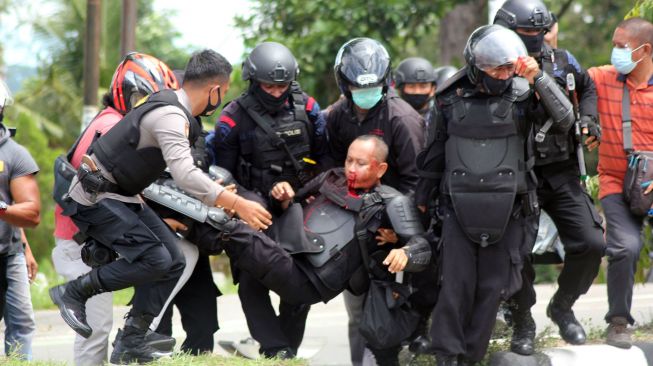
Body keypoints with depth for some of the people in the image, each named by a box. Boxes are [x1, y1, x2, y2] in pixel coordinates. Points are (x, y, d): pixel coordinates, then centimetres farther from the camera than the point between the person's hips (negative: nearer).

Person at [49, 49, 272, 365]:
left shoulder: (173, 107, 9)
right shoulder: (170, 116, -23)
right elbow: (185, 175, -35)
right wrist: (237, 204, -37)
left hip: (122, 196, 10)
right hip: (95, 198, -10)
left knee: (173, 263, 3)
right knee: (154, 260, -20)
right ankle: (73, 292, -7)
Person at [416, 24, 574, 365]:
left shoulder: (522, 92, -2)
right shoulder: (452, 98, 3)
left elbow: (564, 119, -15)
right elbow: (435, 151, 15)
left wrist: (538, 78, -23)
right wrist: (421, 198, 22)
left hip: (507, 208, 0)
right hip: (459, 206, 0)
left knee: (492, 287, 4)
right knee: (456, 285, -5)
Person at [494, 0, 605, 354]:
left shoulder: (562, 62, 4)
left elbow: (588, 88, 24)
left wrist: (587, 117, 7)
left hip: (562, 174, 4)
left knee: (591, 244, -4)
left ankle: (562, 307, 19)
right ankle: (522, 323, 20)